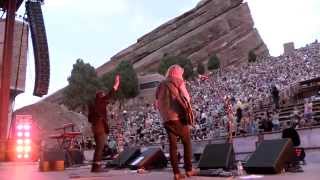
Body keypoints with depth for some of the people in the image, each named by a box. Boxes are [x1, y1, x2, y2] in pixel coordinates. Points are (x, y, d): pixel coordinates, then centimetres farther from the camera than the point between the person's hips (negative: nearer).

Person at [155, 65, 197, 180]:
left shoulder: (161, 85, 19)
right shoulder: (177, 80, 3)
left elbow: (157, 104, 19)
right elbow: (186, 97, -5)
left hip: (166, 119, 5)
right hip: (178, 117, -5)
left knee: (172, 145, 7)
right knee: (187, 142, 9)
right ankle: (189, 169, 10)